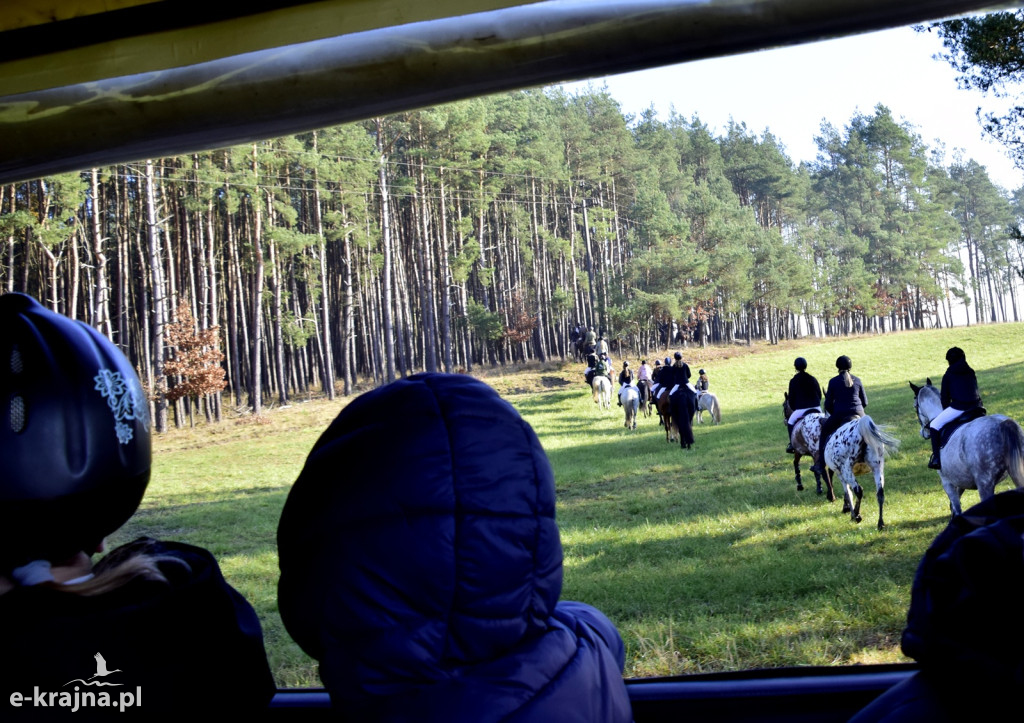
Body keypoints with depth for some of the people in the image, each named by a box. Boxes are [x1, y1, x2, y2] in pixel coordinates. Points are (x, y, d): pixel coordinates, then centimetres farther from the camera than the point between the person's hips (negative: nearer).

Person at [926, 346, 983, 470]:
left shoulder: (948, 375, 7)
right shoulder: (972, 373, 20)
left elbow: (945, 396, 8)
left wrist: (947, 411, 24)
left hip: (958, 407, -6)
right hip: (976, 408, 6)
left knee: (935, 425, 6)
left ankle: (936, 458, -7)